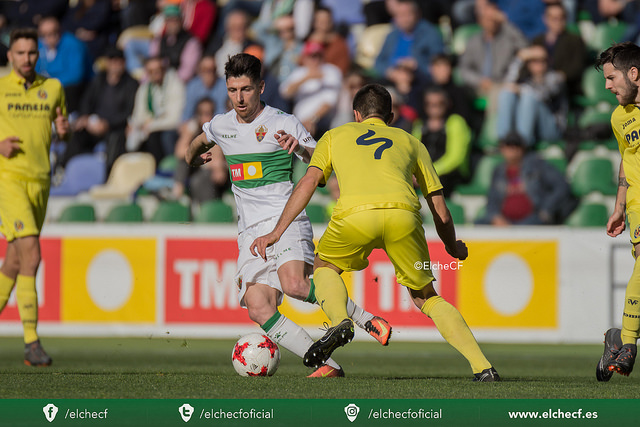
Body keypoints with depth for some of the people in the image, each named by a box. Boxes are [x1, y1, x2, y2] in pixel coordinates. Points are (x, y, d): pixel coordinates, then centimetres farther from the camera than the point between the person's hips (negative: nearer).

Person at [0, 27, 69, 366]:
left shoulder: (52, 88, 10)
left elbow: (60, 126, 21)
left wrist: (64, 129, -3)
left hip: (39, 182, 5)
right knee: (31, 255, -19)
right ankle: (31, 342, -20)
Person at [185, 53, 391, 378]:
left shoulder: (283, 124, -2)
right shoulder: (220, 126, 14)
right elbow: (198, 144, 39)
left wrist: (300, 149, -21)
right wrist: (195, 156, 16)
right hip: (250, 232, 5)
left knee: (295, 284, -33)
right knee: (259, 310, -15)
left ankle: (368, 321, -16)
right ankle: (328, 366, -16)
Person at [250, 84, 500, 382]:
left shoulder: (335, 136, 33)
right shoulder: (410, 142, 35)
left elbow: (308, 182, 17)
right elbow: (440, 211, 31)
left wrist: (277, 232, 16)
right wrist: (454, 248, 48)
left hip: (355, 214, -1)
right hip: (403, 213, 1)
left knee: (325, 267, 29)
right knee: (425, 298, 20)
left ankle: (340, 321, -2)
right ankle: (482, 366, 6)